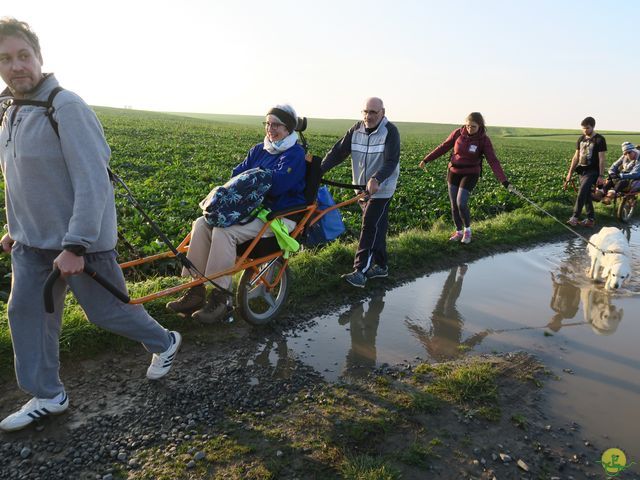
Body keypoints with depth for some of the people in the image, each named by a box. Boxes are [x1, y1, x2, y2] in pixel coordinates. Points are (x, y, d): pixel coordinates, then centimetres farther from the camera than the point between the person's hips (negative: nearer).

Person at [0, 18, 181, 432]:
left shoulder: (66, 107, -18)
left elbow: (93, 182, -23)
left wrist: (75, 246, -24)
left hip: (81, 241, -8)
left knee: (107, 311, 4)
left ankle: (164, 342, 31)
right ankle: (48, 396, 27)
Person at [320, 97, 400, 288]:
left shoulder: (390, 131, -12)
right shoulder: (356, 129, 3)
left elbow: (391, 162, -23)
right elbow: (338, 152, -5)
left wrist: (376, 179, -41)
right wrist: (319, 170, -18)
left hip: (381, 189, -5)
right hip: (362, 188, 6)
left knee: (370, 227, -13)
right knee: (376, 227, 13)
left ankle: (360, 271, -13)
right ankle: (381, 266, 25)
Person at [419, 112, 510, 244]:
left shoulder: (484, 140, -14)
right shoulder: (458, 133, -8)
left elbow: (493, 161, -18)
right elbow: (443, 147, 2)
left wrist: (504, 181, -27)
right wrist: (426, 159, 4)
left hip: (470, 174, -3)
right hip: (453, 172, 3)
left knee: (461, 204, -15)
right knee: (454, 204, 5)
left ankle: (467, 229, 11)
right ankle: (459, 232, 22)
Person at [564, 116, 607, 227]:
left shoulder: (599, 140, -8)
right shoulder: (581, 139, 9)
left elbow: (602, 159, -10)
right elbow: (576, 157, 13)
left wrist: (601, 176, -14)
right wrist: (570, 172, 10)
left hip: (592, 171, -6)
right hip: (582, 171, 6)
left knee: (581, 193, -19)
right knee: (586, 195, 9)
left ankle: (575, 217, -15)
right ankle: (591, 219, 16)